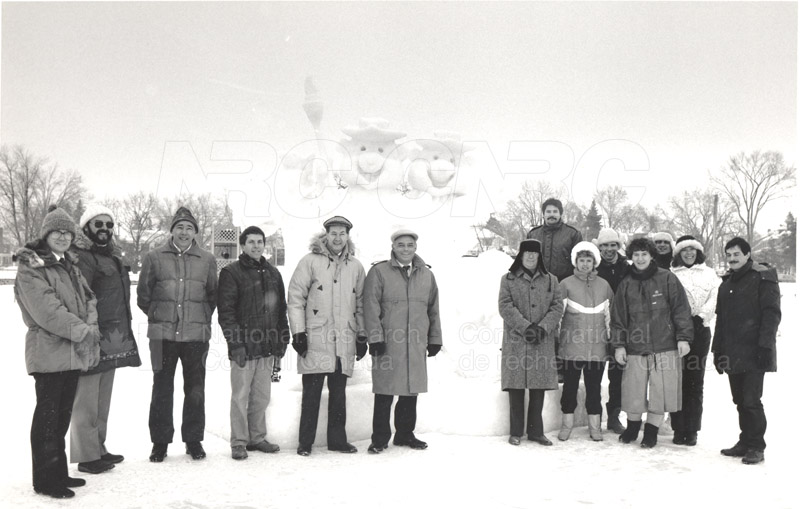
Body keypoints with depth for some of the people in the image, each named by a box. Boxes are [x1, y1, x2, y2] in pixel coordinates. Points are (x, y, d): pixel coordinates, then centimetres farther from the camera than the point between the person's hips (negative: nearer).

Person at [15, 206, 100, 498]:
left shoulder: (70, 266, 16)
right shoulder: (30, 267, -9)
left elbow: (88, 298, 10)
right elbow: (46, 309, -19)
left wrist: (91, 326, -8)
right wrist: (82, 331, -19)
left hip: (73, 352, 8)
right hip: (48, 352, -8)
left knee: (63, 414, 15)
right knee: (48, 415, -1)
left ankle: (58, 472, 26)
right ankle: (45, 480, 9)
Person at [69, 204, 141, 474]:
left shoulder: (112, 257, 18)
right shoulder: (79, 259, -10)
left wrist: (124, 334, 23)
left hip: (113, 341, 9)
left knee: (102, 400, 16)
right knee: (86, 401, -1)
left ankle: (98, 448, 27)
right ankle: (87, 455, 8)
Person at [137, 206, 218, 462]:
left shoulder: (207, 260, 5)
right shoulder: (154, 258, 1)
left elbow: (213, 295, 13)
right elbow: (143, 295, 8)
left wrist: (201, 318, 10)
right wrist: (158, 316, 7)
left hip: (197, 335, 1)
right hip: (163, 335, -1)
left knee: (195, 390, 8)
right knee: (162, 390, 7)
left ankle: (193, 439, 21)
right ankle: (160, 441, 19)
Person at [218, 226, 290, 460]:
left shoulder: (273, 273, 14)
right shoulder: (231, 273, -4)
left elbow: (281, 310, 18)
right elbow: (225, 311, -9)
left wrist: (282, 341, 12)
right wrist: (235, 343, -15)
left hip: (267, 346, 5)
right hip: (244, 346, -5)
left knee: (262, 396, 12)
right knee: (241, 396, 2)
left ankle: (257, 437, 24)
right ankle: (239, 442, 13)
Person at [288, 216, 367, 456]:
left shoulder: (356, 267, 11)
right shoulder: (310, 261, -1)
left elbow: (360, 305, 16)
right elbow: (296, 299, -3)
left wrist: (362, 336, 12)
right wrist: (298, 332, -9)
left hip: (345, 342, 4)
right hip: (315, 340, -3)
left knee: (339, 393, 12)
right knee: (311, 393, 3)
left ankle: (337, 439, 22)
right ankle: (305, 441, 14)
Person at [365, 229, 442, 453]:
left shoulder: (426, 275, 13)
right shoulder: (379, 272, 0)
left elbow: (433, 310, 17)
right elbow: (371, 307, -4)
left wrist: (435, 339, 15)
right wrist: (376, 338, -10)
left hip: (417, 344, 4)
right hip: (388, 344, -4)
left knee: (411, 391, 10)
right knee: (385, 393, 1)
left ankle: (405, 434, 25)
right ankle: (380, 438, 13)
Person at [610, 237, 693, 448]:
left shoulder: (667, 279, 1)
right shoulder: (626, 285, 9)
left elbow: (681, 310, 0)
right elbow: (618, 317, 10)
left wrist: (683, 337, -6)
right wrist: (619, 344, 4)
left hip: (664, 346, -2)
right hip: (635, 348, 2)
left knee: (661, 392, 1)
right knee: (633, 392, 5)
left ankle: (651, 431, 19)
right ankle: (632, 428, 26)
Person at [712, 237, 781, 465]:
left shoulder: (763, 278, -4)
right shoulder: (727, 282, 18)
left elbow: (772, 314, -10)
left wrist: (765, 345, -17)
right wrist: (718, 350, 18)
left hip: (753, 352, -7)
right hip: (732, 355, 7)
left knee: (751, 401, -6)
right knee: (740, 401, 11)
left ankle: (756, 447, 5)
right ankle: (745, 442, 21)